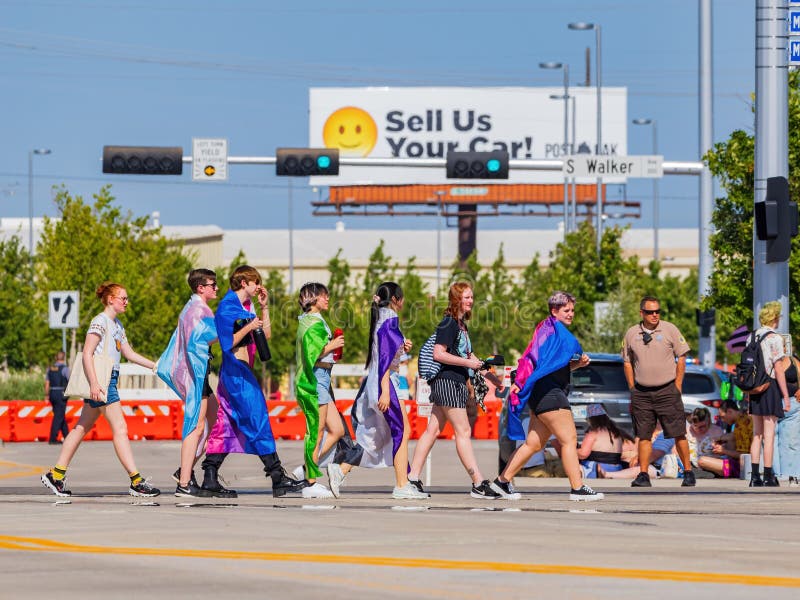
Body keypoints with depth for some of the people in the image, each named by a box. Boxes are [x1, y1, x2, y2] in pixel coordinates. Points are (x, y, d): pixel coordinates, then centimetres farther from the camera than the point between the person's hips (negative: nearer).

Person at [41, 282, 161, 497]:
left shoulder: (117, 325, 20)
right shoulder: (100, 322, -9)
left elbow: (129, 354, 25)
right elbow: (87, 353, -16)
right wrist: (94, 383, -23)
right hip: (100, 380, -10)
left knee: (82, 428, 10)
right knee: (120, 428, -11)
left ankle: (56, 475, 13)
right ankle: (136, 482, -14)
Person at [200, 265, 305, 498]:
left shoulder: (246, 306, 17)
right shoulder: (227, 307, -10)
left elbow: (265, 335, 19)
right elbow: (227, 343, -15)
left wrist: (264, 307, 13)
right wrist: (248, 327, -21)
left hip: (242, 372, 10)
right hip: (236, 371, -10)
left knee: (226, 426, 7)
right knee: (258, 423, -9)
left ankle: (210, 481, 7)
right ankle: (278, 479, -9)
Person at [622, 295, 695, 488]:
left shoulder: (670, 330, -1)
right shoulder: (631, 334, 6)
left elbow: (681, 357, 2)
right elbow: (627, 362, 14)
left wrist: (677, 386, -2)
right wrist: (632, 389, 8)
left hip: (667, 390, -2)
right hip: (641, 391, 2)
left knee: (678, 433, -3)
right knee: (644, 435, 2)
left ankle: (688, 472, 5)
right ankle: (643, 475, 5)